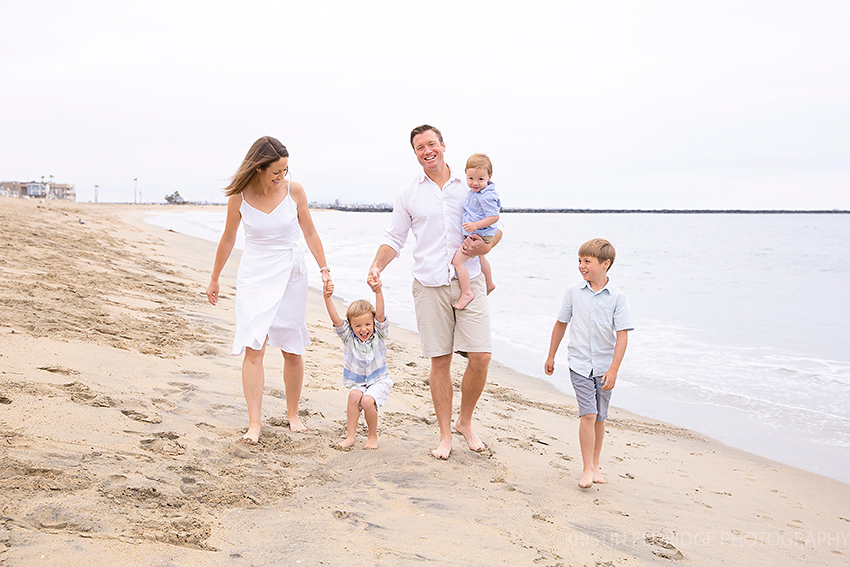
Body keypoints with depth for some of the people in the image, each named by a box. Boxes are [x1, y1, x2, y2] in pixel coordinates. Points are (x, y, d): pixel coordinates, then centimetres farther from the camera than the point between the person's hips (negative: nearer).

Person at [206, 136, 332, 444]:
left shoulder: (294, 191, -8)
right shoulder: (239, 197, -8)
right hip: (254, 276, -1)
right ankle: (254, 422, -6)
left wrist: (324, 270, 2)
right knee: (253, 348, -11)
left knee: (293, 350, 6)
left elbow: (310, 233, 4)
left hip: (291, 274, 1)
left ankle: (293, 414, 23)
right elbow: (228, 240, 5)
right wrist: (214, 279, 13)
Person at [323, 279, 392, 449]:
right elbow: (335, 319, -19)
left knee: (367, 400, -28)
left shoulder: (378, 335, -7)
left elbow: (380, 315, -24)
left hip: (379, 381, -2)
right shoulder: (348, 337, -5)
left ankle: (372, 436, -4)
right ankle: (351, 436, -17)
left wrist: (378, 293, -39)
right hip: (357, 382, 2)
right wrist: (327, 298, -33)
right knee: (354, 395, -29)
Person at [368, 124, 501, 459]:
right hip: (430, 286, 0)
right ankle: (445, 435, 17)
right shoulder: (409, 194, 8)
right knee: (440, 362, 3)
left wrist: (487, 246, -8)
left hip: (469, 282, 0)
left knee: (480, 357, -7)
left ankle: (465, 422, 18)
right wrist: (377, 265, -7)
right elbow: (394, 239, 11)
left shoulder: (470, 185, 8)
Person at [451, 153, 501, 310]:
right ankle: (489, 284, 56)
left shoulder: (486, 196, -28)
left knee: (457, 260, -16)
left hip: (480, 236, -11)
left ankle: (466, 293, -13)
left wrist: (476, 225, -33)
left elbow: (494, 216, -29)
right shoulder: (474, 191, 2)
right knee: (481, 258, 33)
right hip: (476, 234, 11)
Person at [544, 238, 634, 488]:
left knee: (599, 418, 11)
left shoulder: (617, 297, -6)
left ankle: (595, 465, 25)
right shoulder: (574, 292, 0)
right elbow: (561, 324, 11)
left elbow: (622, 335, -8)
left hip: (605, 366, 0)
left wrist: (613, 369, -14)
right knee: (588, 414, -11)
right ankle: (587, 469, -6)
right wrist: (551, 357, 16)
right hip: (580, 363, 0)